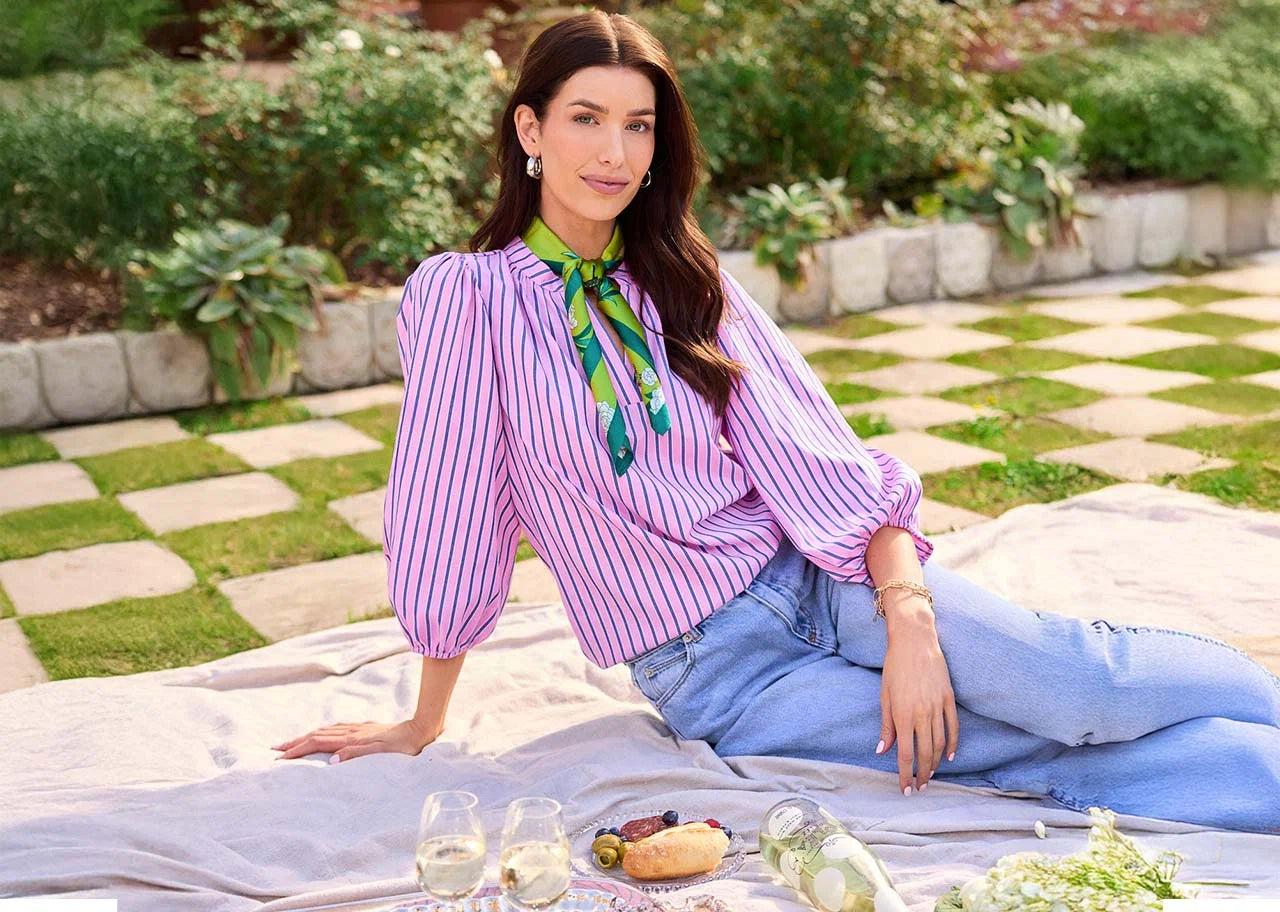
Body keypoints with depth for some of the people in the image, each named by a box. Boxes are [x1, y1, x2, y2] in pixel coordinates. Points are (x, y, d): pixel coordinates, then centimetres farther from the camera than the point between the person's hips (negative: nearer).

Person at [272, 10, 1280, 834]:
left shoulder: (685, 282, 4)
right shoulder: (464, 296, -7)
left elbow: (825, 460, -4)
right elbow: (448, 528, -2)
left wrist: (908, 615, -18)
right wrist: (423, 726, 4)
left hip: (823, 580, 3)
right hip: (711, 673, -3)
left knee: (1075, 682, -21)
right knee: (1058, 769, -19)